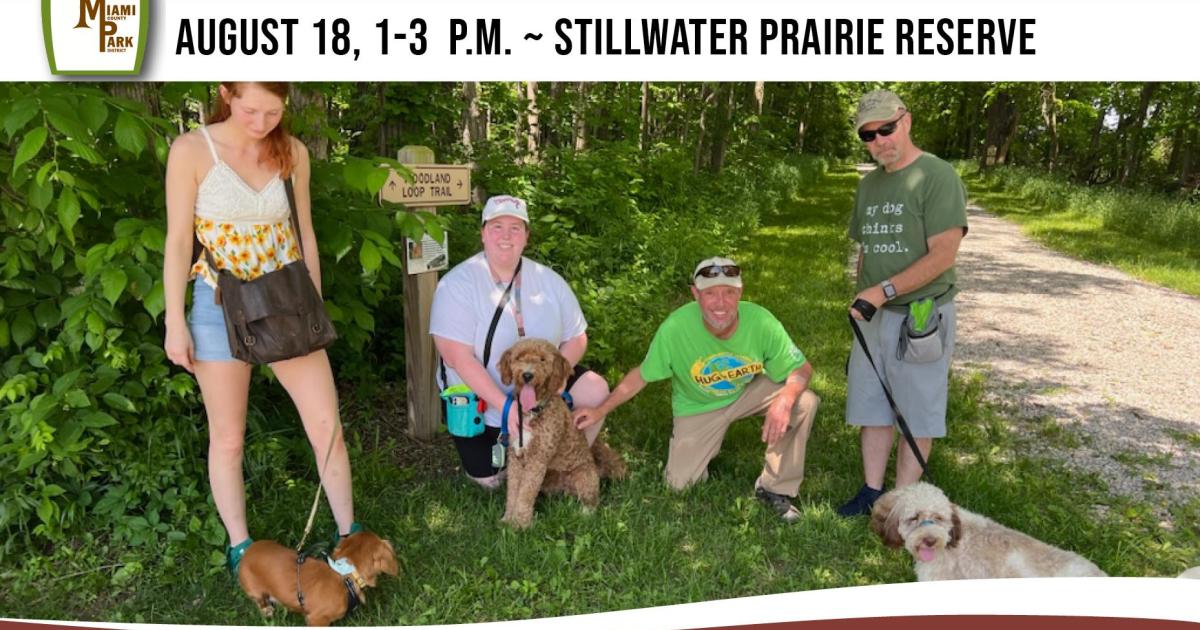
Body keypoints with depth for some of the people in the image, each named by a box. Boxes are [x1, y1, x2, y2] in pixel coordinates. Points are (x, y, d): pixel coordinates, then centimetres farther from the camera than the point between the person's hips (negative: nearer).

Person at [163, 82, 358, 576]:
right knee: (228, 437, 8)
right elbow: (178, 240, -6)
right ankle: (239, 546, 25)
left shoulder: (293, 152, 1)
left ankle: (348, 532, 18)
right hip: (221, 306, -2)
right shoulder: (191, 150, -9)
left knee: (326, 423, 2)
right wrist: (175, 323, -7)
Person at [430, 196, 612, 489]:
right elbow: (458, 357, -24)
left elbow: (576, 338, -2)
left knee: (595, 390, -18)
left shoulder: (548, 280, -6)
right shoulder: (457, 284, -19)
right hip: (479, 400, -3)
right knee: (489, 480, -4)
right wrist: (505, 405, -30)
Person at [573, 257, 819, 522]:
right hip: (698, 406, -1)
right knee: (679, 483, -6)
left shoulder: (762, 322, -30)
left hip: (749, 391, 1)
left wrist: (784, 399, -40)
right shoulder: (674, 328, -31)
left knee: (804, 401, -25)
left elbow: (801, 369, -18)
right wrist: (600, 411, -17)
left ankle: (776, 488, -5)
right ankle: (702, 448, 30)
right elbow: (640, 376, -15)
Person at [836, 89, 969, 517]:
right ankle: (872, 492, 23)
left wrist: (884, 291, -20)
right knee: (871, 408, 12)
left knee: (916, 415, 4)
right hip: (872, 317, 7)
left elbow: (942, 256, -18)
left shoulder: (937, 177, -11)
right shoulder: (868, 185, 12)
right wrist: (861, 300, 10)